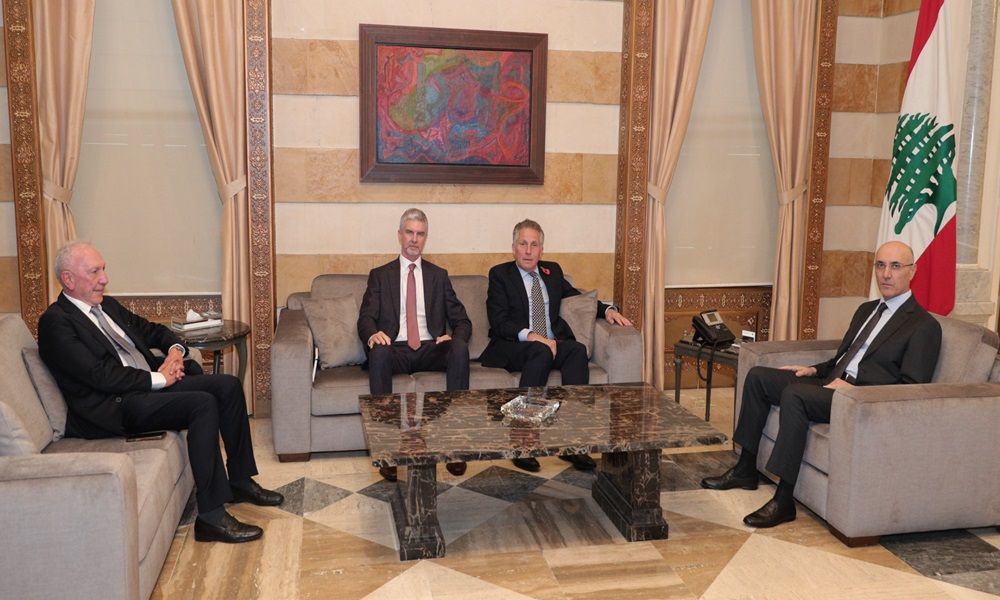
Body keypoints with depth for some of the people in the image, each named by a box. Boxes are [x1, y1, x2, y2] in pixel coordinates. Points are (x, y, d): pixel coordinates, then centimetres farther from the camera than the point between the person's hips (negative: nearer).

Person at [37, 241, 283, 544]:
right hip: (115, 406, -9)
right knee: (203, 403, -28)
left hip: (151, 384, 9)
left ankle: (240, 480, 7)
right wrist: (158, 379, -15)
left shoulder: (107, 305, 18)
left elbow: (151, 330, 27)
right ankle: (211, 516, -26)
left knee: (229, 385, -5)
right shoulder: (56, 322, -9)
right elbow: (100, 375, -19)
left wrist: (175, 349, 5)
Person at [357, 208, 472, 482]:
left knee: (460, 348, -31)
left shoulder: (439, 275, 19)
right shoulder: (380, 275, 15)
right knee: (379, 352, -37)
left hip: (431, 349, 2)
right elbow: (365, 318, 3)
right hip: (395, 350, -1)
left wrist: (455, 336, -10)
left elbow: (462, 320, 15)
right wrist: (372, 334, -22)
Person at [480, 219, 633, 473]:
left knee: (578, 350, -29)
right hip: (512, 348, -4)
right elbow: (498, 322, -6)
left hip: (551, 344, 4)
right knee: (540, 352, -37)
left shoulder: (552, 271, 21)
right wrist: (530, 335, -22)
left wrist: (607, 309, 14)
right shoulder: (500, 274, 6)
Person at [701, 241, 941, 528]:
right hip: (832, 383, 9)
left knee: (794, 393, -33)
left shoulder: (924, 326, -4)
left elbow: (911, 388, -12)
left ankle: (783, 500, -29)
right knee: (758, 376, -1)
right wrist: (815, 369, 10)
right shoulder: (866, 310, 22)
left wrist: (855, 389, -20)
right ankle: (745, 469, 4)